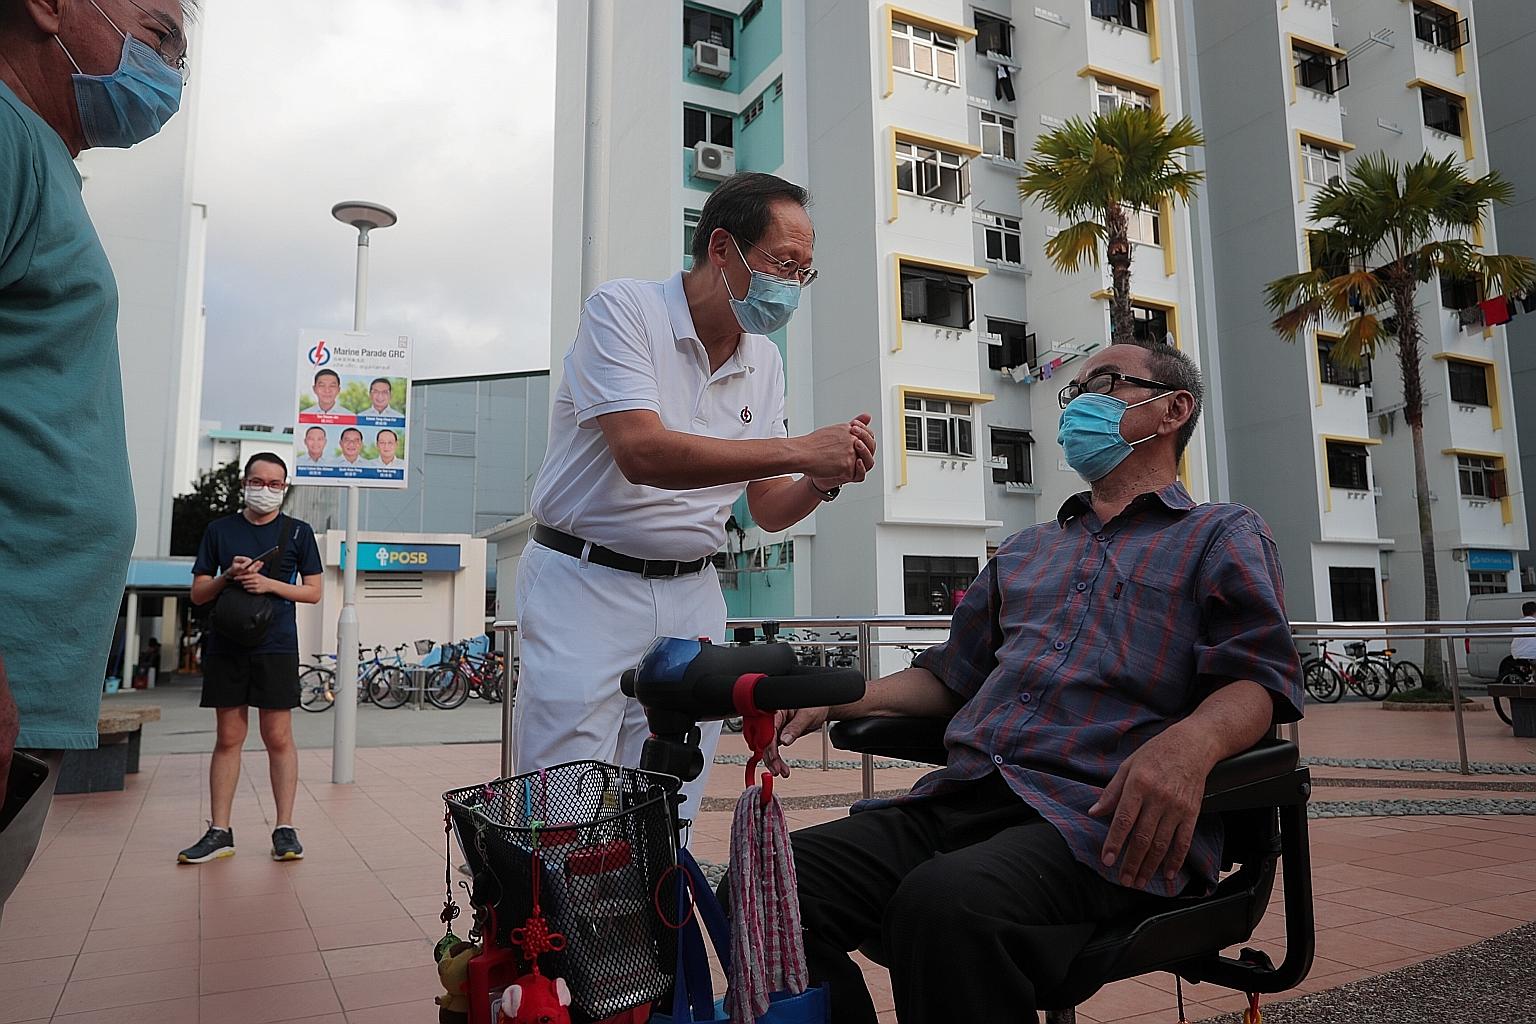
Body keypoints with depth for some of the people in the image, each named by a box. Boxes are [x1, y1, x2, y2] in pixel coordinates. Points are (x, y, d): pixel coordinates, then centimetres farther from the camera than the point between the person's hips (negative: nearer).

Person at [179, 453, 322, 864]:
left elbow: (313, 592, 5)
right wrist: (228, 577, -9)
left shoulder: (298, 532, 6)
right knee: (228, 738, 6)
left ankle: (284, 828, 6)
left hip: (276, 647, -2)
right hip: (226, 645, 2)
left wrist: (270, 584, -10)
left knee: (278, 737, -1)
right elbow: (198, 594, 11)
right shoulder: (219, 530, 11)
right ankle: (219, 832, 12)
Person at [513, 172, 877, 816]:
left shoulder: (765, 362, 10)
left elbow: (768, 510, 13)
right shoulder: (622, 310, -8)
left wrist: (825, 480, -9)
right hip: (586, 587, -5)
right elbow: (642, 453, -25)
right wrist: (801, 450, -24)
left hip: (693, 599, 5)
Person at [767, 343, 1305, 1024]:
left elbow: (1258, 678, -1)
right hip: (958, 800, 6)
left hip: (1103, 816, -5)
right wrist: (832, 699, 12)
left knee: (946, 905, -36)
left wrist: (1188, 744, -25)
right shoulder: (1026, 551, 30)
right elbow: (949, 677, 29)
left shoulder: (1225, 535, 14)